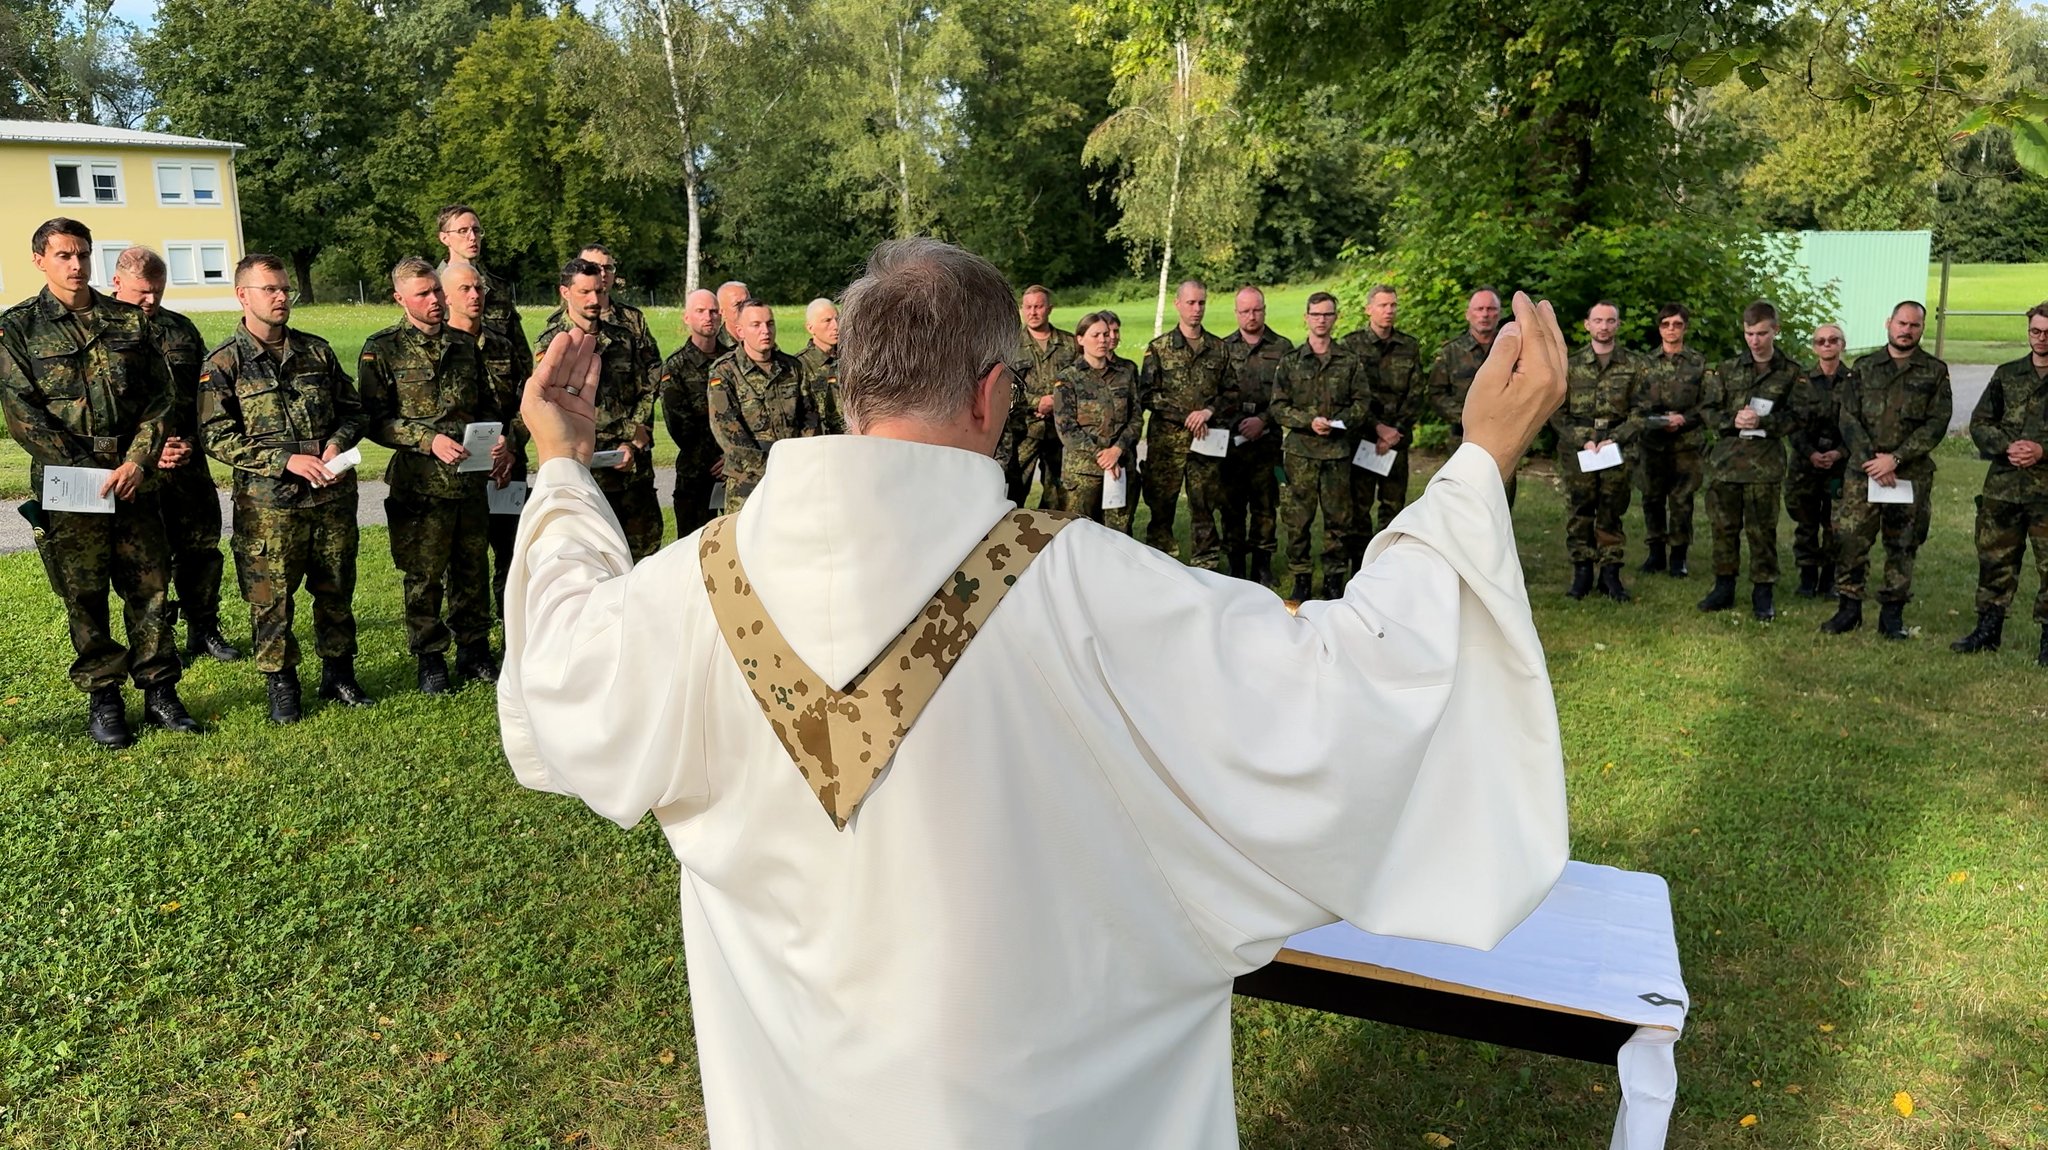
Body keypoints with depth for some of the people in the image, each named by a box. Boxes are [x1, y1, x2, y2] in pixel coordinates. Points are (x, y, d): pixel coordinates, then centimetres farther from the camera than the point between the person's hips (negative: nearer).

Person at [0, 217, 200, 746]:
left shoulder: (130, 320, 9)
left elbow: (160, 396, 6)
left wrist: (137, 461, -8)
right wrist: (90, 474, -14)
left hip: (135, 479, 2)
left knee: (149, 587, 5)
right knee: (84, 597, 4)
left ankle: (160, 692, 15)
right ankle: (102, 700, 14)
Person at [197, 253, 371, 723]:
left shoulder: (317, 350, 10)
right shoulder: (224, 363, -2)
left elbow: (352, 410, 16)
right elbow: (217, 437, -8)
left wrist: (338, 442, -5)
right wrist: (287, 460, -16)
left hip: (334, 495, 4)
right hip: (269, 503, -3)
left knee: (336, 590, 12)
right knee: (270, 597, 2)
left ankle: (338, 673, 26)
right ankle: (280, 684, 16)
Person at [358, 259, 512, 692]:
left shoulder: (464, 345, 11)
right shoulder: (382, 350, -3)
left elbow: (490, 404, 19)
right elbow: (373, 420, -8)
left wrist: (502, 438, -1)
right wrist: (429, 439, -19)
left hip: (472, 480, 4)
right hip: (420, 483, -4)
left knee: (473, 570, 12)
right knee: (424, 576, 4)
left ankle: (474, 651, 26)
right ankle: (429, 659, 18)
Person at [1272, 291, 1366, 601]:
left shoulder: (1350, 361, 8)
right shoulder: (1291, 361, 6)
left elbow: (1361, 402, 6)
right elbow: (1278, 407, 2)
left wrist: (1340, 420, -12)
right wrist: (1309, 421, -13)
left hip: (1338, 450, 1)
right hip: (1300, 450, 0)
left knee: (1337, 518, 4)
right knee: (1297, 518, 0)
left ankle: (1334, 580, 14)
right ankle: (1300, 579, 10)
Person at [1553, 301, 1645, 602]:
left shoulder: (1633, 365, 5)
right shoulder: (1570, 364, 5)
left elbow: (1640, 411, 3)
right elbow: (1557, 411, 2)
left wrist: (1614, 439, -10)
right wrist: (1583, 441, -9)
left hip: (1618, 450, 0)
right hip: (1576, 450, 0)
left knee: (1612, 513, 5)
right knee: (1579, 512, 2)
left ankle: (1611, 573, 12)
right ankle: (1582, 572, 11)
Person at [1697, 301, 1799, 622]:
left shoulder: (1791, 373, 3)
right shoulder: (1726, 369, 8)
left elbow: (1797, 417, -1)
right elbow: (1707, 409, 6)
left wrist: (1762, 422, -15)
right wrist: (1732, 420, -11)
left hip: (1765, 463, -2)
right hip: (1724, 459, 2)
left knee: (1762, 530, 1)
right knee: (1723, 526, 8)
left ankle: (1764, 592, 11)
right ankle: (1724, 587, 19)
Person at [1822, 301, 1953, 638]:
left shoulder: (1935, 372, 5)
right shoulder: (1864, 368, 8)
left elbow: (1937, 424, -3)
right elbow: (1848, 417, 1)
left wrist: (1895, 458, -14)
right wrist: (1870, 459, -11)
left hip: (1912, 476, 0)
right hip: (1863, 472, 0)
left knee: (1902, 547, 5)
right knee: (1850, 539, -3)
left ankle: (1893, 614, 14)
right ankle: (1849, 608, 9)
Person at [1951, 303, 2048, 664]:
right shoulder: (2007, 375, 10)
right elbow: (1979, 423, 8)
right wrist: (2007, 447, -9)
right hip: (2003, 485, 3)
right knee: (1994, 559, 10)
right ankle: (1988, 628, 21)